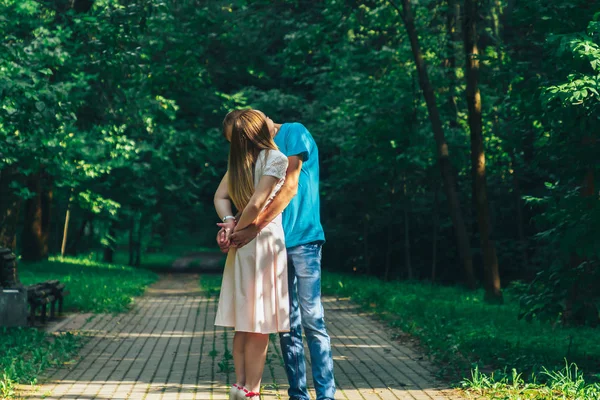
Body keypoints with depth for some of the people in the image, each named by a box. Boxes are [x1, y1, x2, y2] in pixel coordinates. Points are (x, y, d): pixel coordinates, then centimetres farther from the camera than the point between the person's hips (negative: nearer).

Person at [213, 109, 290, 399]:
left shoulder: (238, 162, 10)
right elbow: (256, 203, -18)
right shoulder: (275, 158, -13)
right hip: (264, 243, -7)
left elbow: (220, 196, 10)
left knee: (244, 323, 13)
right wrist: (238, 229, -5)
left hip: (243, 246, 7)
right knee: (260, 325, -1)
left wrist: (229, 222, -4)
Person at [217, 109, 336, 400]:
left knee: (312, 320, -9)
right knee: (287, 325, 5)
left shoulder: (294, 133, -3)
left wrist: (255, 228, -18)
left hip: (302, 239, -6)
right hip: (275, 244, 7)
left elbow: (289, 188, -13)